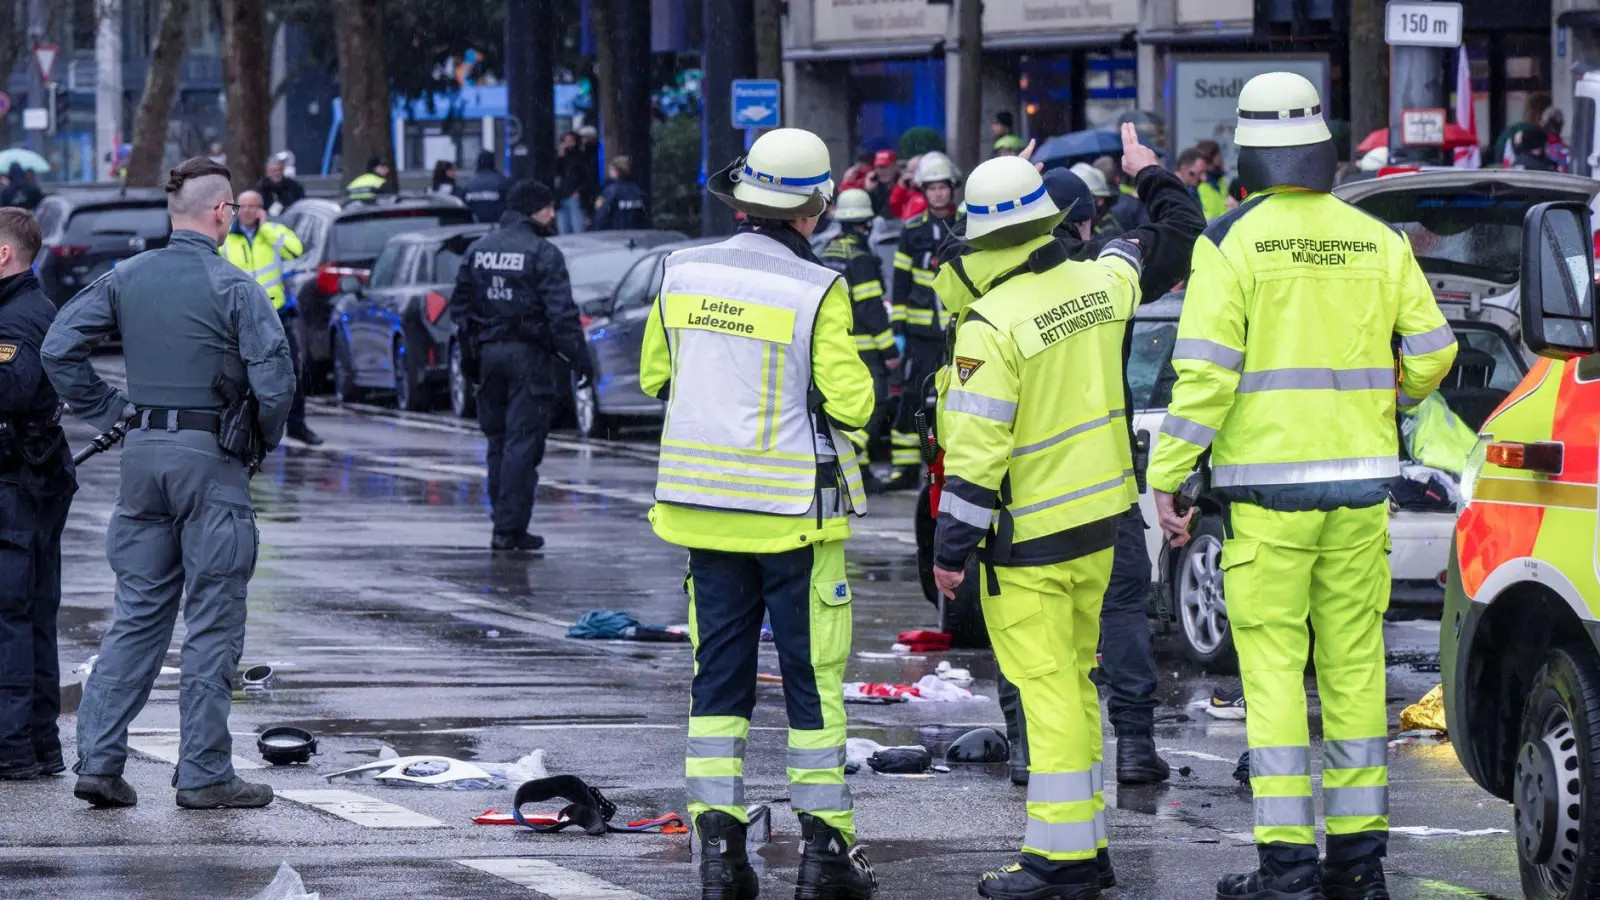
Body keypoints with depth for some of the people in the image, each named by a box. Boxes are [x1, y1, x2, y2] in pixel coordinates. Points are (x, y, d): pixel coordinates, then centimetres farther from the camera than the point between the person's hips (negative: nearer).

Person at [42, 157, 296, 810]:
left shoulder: (125, 278, 5)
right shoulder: (234, 288, -10)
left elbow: (59, 350, 3)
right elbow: (274, 379, -16)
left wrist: (109, 412, 11)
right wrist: (265, 439, 3)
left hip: (142, 454, 5)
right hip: (211, 460, -5)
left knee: (137, 612, 11)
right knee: (213, 621, 1)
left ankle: (98, 759, 4)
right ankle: (204, 774, 3)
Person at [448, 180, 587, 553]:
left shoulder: (478, 249, 10)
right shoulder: (542, 253, -11)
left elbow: (460, 305, 14)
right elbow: (561, 312, -16)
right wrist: (578, 355, -12)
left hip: (489, 352, 6)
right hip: (527, 354, -6)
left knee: (498, 439, 16)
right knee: (523, 442, -5)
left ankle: (504, 523, 18)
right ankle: (510, 529, -8)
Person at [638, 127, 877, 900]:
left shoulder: (682, 274, 0)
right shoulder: (815, 292, -15)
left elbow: (655, 378, 11)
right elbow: (850, 403, -14)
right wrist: (854, 374, 6)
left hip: (704, 507, 4)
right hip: (794, 510, -4)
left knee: (718, 675, 9)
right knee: (812, 677, 5)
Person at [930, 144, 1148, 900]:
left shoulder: (992, 322, -19)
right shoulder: (1100, 284, 0)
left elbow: (976, 446, -19)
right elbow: (1140, 253, 25)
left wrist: (951, 547, -12)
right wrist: (1148, 178, 43)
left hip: (1029, 536, -7)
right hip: (1099, 521, 7)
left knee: (1048, 689, -5)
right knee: (1074, 681, 16)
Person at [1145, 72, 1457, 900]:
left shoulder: (1232, 242, -7)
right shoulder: (1377, 241, 6)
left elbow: (1205, 369, -12)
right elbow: (1431, 351, 8)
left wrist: (1166, 478, -8)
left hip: (1267, 488, -4)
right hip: (1360, 487, 4)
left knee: (1273, 667, -2)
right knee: (1354, 663, 10)